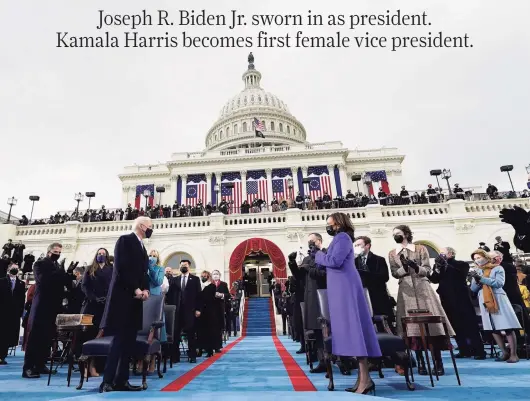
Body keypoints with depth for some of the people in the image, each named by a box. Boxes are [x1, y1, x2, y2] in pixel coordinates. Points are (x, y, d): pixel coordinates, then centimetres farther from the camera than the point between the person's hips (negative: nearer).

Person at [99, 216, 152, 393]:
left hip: (135, 298, 8)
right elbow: (122, 267, -17)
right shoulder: (125, 240, -7)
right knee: (120, 339, -7)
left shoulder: (141, 246, 20)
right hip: (123, 296, -8)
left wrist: (145, 289, 0)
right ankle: (107, 381, 1)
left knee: (129, 340, 7)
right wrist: (135, 289, -16)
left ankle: (121, 380, 13)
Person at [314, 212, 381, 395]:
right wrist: (319, 256, 10)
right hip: (342, 288, 10)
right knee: (351, 327, 9)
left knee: (353, 327, -10)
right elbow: (330, 263, 22)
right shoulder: (339, 239, 21)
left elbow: (335, 261, -22)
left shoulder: (342, 237, -8)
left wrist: (318, 254, -7)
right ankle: (362, 377, 14)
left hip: (345, 287, -10)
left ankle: (365, 379, -7)